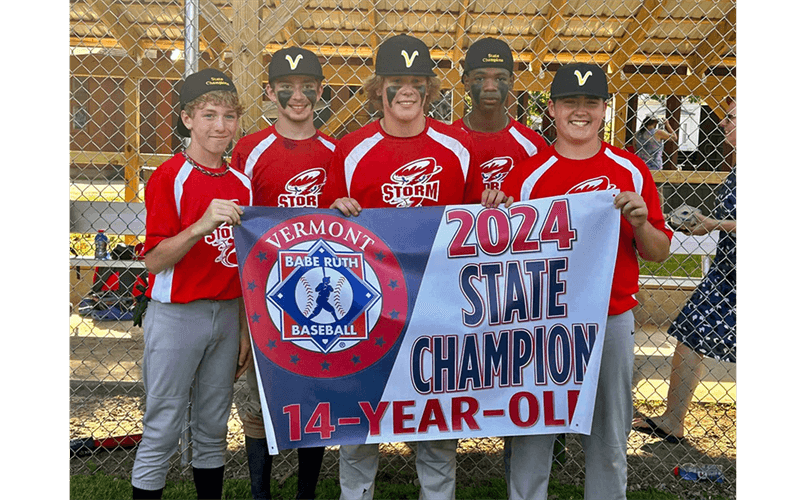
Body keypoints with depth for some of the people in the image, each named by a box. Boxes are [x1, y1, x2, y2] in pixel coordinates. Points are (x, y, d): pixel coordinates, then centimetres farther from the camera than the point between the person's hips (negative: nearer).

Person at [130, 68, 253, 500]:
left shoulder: (241, 183, 8)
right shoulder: (169, 177, -9)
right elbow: (154, 260, -14)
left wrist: (246, 331, 11)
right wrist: (202, 225, -28)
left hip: (228, 315, 5)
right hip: (176, 315, -5)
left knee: (213, 428, 16)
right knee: (162, 431, 3)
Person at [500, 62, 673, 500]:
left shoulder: (631, 171, 4)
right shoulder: (527, 175, -2)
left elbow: (658, 254, 5)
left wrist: (640, 223, -14)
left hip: (613, 320, 2)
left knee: (609, 439, 14)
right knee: (530, 436, 6)